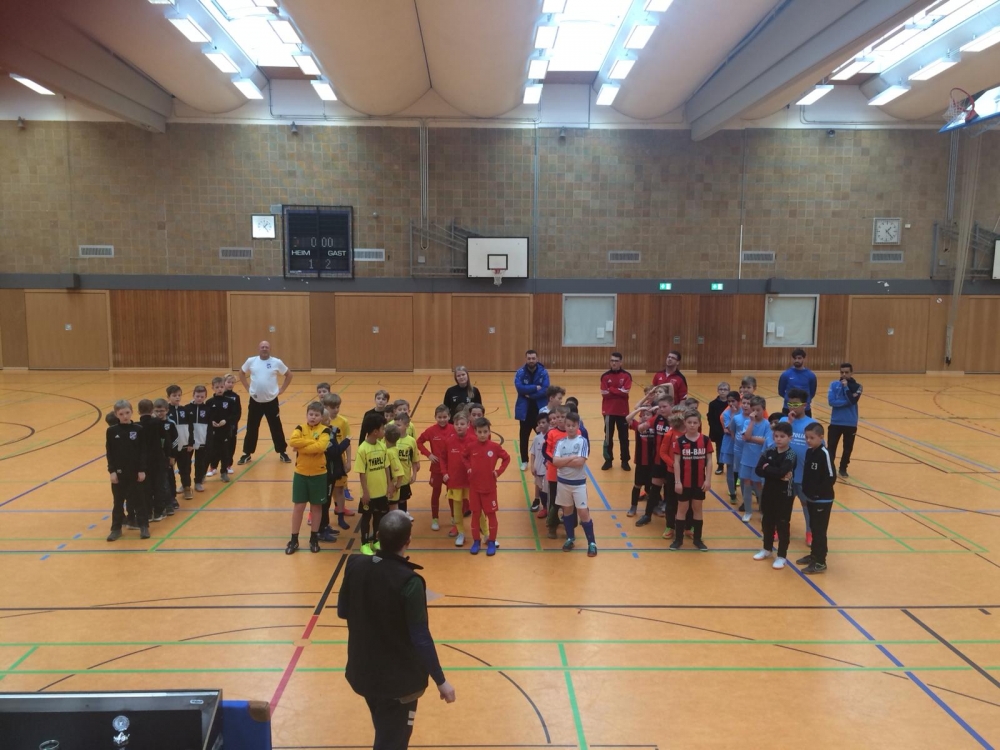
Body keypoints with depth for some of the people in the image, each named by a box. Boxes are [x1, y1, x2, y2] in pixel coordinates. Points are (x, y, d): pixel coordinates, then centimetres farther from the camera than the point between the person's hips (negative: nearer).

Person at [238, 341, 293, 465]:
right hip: (255, 401, 1)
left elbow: (289, 375, 6)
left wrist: (281, 389, 0)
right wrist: (247, 387, 6)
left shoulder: (276, 362, -5)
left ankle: (282, 452, 20)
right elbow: (241, 373, 15)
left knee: (276, 428, 7)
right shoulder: (251, 361, -2)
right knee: (251, 428, 9)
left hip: (271, 401, -1)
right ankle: (247, 454, 22)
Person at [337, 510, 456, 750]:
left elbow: (342, 612, 5)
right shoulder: (409, 582, -26)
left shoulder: (355, 565, -10)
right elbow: (421, 638, -21)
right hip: (399, 678, -5)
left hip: (363, 672, 6)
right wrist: (440, 681, -11)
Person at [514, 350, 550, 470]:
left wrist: (529, 394, -17)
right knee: (524, 437, 10)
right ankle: (524, 461, 24)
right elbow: (519, 387, -20)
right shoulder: (520, 373, -4)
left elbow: (545, 390, -15)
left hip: (541, 410, -1)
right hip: (525, 410, 1)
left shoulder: (543, 372, -5)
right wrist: (535, 388, -20)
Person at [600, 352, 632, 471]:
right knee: (608, 437, 8)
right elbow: (604, 393, -9)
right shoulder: (605, 376, -1)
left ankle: (625, 461, 17)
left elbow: (625, 392, -14)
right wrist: (618, 391, -11)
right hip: (608, 411, 1)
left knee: (624, 437, 7)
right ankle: (608, 460, 18)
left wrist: (611, 390, -13)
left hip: (623, 411, -1)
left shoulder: (626, 375, -3)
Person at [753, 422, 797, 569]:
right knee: (767, 522, 17)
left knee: (782, 525, 4)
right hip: (768, 493, 5)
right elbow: (758, 470, -11)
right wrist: (777, 474, -22)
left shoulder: (791, 455, -14)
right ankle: (767, 549, 35)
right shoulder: (769, 452, 1)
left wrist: (768, 468, -14)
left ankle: (781, 556, 14)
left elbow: (781, 472, -29)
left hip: (784, 495, -5)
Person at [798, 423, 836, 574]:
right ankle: (814, 555, 31)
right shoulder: (809, 452, 6)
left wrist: (818, 492, -19)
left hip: (823, 500, -8)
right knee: (814, 528, 18)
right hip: (811, 498, 8)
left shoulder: (824, 454, -18)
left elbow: (831, 478, -20)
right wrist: (806, 491, 6)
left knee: (820, 531, -1)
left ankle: (820, 562, 7)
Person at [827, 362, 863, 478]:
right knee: (831, 447, 0)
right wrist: (847, 401, -17)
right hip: (836, 422, -1)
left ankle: (843, 468, 28)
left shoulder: (857, 386, -2)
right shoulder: (834, 384, -2)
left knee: (848, 448, 12)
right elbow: (831, 401, -14)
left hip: (850, 423, 1)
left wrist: (846, 387, -17)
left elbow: (853, 401, -19)